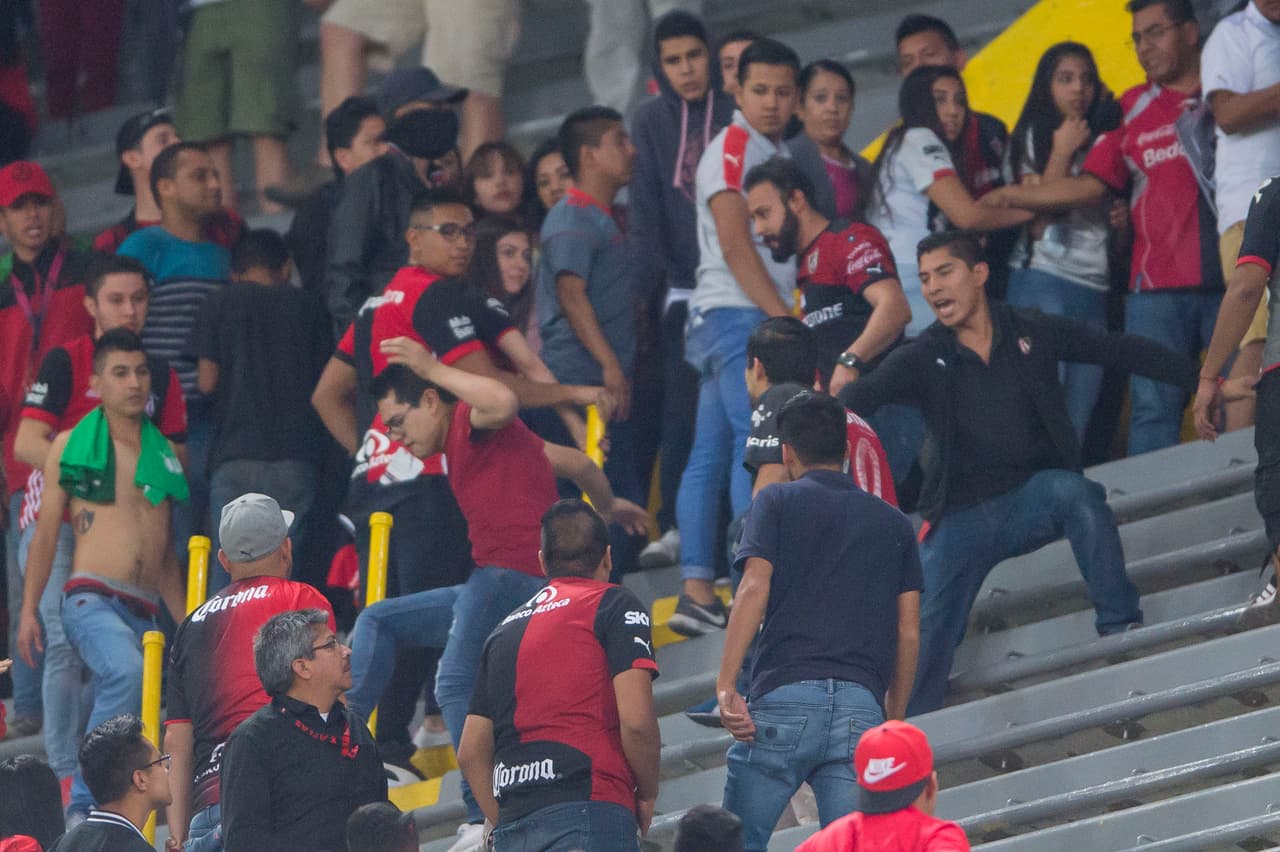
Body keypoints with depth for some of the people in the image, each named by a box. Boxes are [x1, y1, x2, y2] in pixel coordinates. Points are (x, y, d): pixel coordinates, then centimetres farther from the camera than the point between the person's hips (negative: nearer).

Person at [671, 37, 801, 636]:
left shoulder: (777, 154, 19)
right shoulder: (732, 149, -8)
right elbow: (735, 244, -16)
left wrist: (786, 318, 12)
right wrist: (784, 317, -18)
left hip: (759, 317, 9)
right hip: (735, 315, -9)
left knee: (711, 456, 6)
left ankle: (696, 591, 5)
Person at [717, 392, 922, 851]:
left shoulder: (776, 502, 10)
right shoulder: (894, 524, 20)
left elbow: (753, 590, -5)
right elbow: (908, 633, 15)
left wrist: (725, 686, -11)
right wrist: (894, 721, 23)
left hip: (783, 697, -3)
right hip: (862, 706, 3)